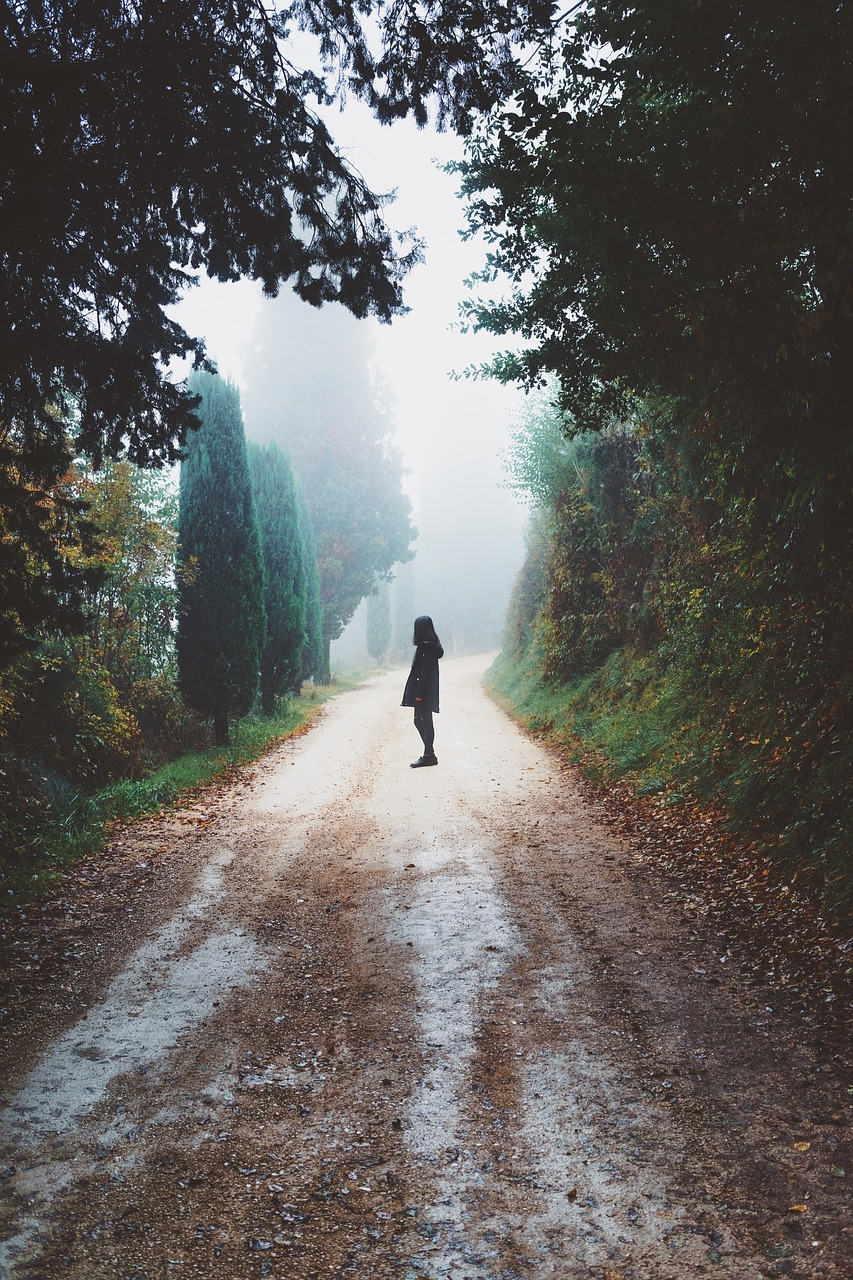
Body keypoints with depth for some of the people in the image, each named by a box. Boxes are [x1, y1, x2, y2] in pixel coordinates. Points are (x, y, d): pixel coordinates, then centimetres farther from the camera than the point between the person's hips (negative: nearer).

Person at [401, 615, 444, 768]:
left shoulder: (428, 647, -17)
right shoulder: (426, 645, 13)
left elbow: (426, 671, -20)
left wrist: (419, 694, -21)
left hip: (425, 691, -10)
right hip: (421, 691, 10)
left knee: (425, 722, -3)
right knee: (418, 721, 14)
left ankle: (428, 756, 3)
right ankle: (429, 753, 18)